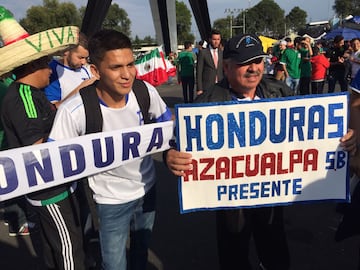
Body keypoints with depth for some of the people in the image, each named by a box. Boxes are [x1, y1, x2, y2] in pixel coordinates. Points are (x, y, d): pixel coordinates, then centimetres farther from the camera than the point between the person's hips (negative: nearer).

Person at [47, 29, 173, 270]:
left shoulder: (145, 91, -18)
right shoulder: (74, 111, -29)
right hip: (111, 200, -3)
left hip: (147, 188, 4)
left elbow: (167, 121, 1)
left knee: (142, 250, 27)